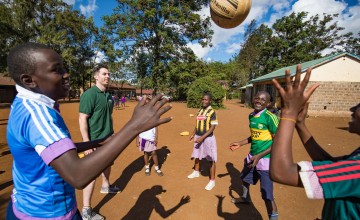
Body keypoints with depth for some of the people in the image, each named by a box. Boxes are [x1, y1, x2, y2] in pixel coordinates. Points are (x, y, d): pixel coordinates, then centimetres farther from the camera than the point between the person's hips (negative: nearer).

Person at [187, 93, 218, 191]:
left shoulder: (212, 112, -15)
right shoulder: (199, 111, 6)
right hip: (198, 137, 7)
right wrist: (193, 134, 8)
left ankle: (212, 180, 20)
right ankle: (196, 172, 46)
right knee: (197, 155, 22)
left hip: (208, 138, -7)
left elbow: (213, 127, -18)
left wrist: (202, 137, -22)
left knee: (211, 159, 5)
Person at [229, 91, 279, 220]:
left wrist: (259, 156, -24)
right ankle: (245, 198, 58)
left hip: (265, 159, -8)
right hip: (252, 156, 8)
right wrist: (240, 143, 15)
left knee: (267, 195, -6)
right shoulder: (251, 116, 3)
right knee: (244, 178, 29)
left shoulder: (270, 118, -20)